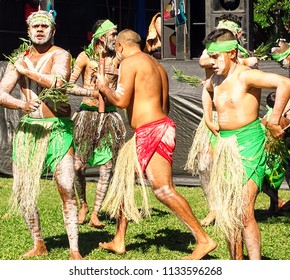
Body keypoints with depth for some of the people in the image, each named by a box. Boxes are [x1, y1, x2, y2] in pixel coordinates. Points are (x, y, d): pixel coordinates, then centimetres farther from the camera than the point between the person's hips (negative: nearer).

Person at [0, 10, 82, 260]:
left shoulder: (60, 55, -4)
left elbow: (58, 82, -25)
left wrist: (27, 71, -12)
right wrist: (23, 104, -22)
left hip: (58, 128, -5)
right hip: (28, 129, 5)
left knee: (66, 189, -14)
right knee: (22, 192, 5)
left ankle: (74, 251, -9)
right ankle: (39, 245, 22)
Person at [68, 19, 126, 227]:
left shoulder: (117, 58, 6)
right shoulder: (85, 57, -3)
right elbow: (68, 86, -8)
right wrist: (93, 92, -16)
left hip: (110, 117, 2)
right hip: (87, 114, -2)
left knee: (106, 168, -3)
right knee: (78, 166, -5)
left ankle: (95, 214, 5)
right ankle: (83, 205, 20)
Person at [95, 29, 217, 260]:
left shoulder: (129, 62, -7)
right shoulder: (155, 64, 20)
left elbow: (121, 101, -15)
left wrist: (104, 87, 2)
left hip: (152, 132, -10)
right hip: (160, 126, 10)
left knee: (163, 190, -12)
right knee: (124, 179, 16)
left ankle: (204, 240, -12)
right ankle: (119, 241, 20)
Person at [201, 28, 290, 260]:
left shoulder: (245, 75, -15)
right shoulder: (216, 79, 11)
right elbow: (206, 90, 37)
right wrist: (208, 119, 25)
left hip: (248, 144, -8)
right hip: (225, 145, 9)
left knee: (244, 213, -14)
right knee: (227, 212, 11)